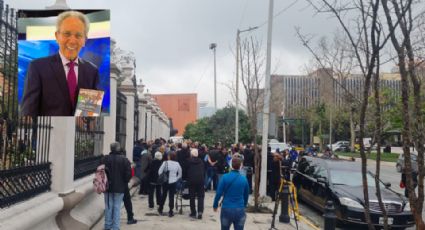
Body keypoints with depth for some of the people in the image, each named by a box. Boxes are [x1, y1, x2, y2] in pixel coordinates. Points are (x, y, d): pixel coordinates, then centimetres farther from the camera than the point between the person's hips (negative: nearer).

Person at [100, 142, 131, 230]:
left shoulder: (105, 159, -4)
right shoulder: (124, 160, -8)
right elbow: (128, 174, -8)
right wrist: (124, 182, 8)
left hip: (108, 187, 2)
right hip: (120, 188, -1)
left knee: (108, 207, 11)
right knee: (117, 207, 5)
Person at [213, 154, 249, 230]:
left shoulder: (225, 177, -9)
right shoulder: (244, 179, -1)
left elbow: (219, 193, -7)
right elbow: (246, 195, 11)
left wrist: (215, 205, 10)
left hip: (226, 209, -1)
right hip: (240, 210, 1)